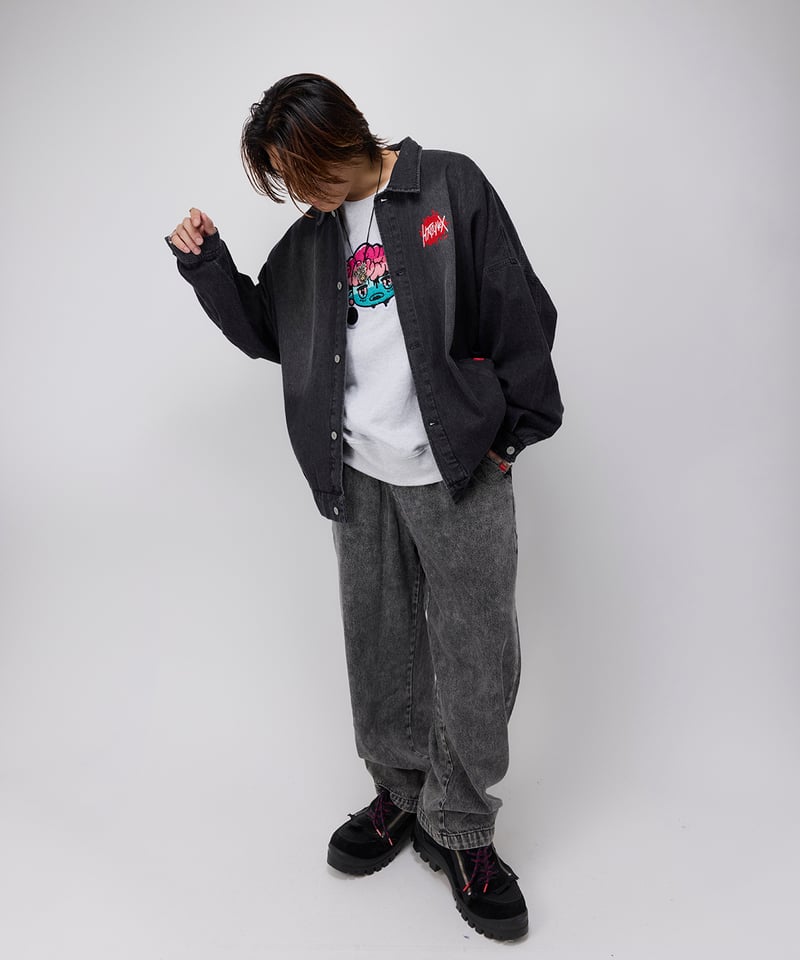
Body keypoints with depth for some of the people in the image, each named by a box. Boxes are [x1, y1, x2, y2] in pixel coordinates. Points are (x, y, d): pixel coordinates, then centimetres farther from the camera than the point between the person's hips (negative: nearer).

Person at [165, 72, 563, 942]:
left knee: (475, 656, 1)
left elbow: (520, 311, -3)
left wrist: (515, 428, -5)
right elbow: (264, 330, 20)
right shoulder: (310, 238, 12)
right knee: (380, 652, 13)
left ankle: (460, 829, 21)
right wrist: (208, 266, 5)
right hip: (361, 480, 5)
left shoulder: (450, 186, -2)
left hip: (461, 475, -4)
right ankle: (400, 796, 34)